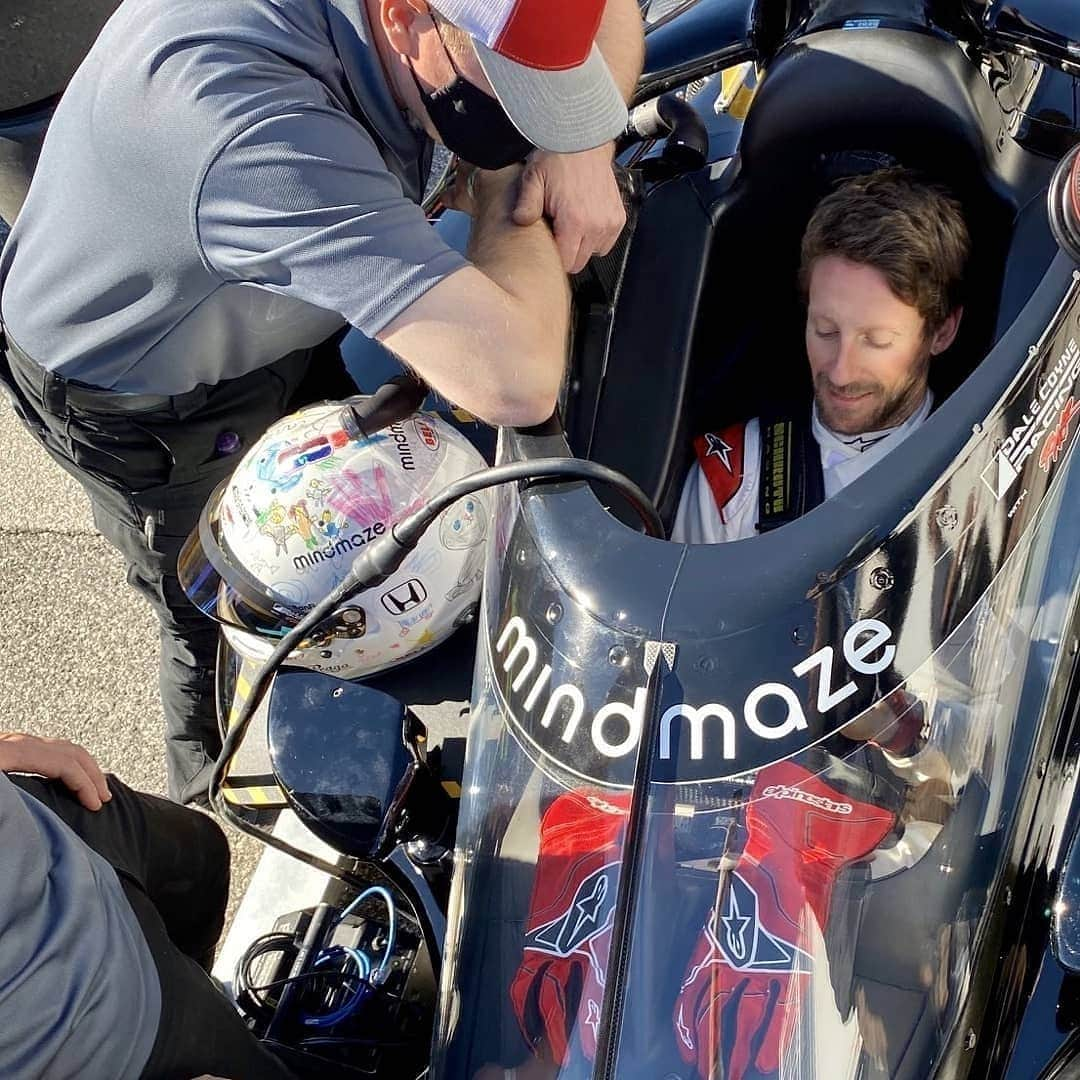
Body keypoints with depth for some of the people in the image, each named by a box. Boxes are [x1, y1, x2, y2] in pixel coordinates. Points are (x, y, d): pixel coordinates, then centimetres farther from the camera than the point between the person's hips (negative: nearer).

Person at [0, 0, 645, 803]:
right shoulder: (254, 127, -48)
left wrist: (582, 153, -25)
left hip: (282, 322, 7)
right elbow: (514, 378, -53)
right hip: (146, 400, -7)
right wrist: (511, 194, -33)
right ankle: (215, 803, 48)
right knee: (229, 626, 16)